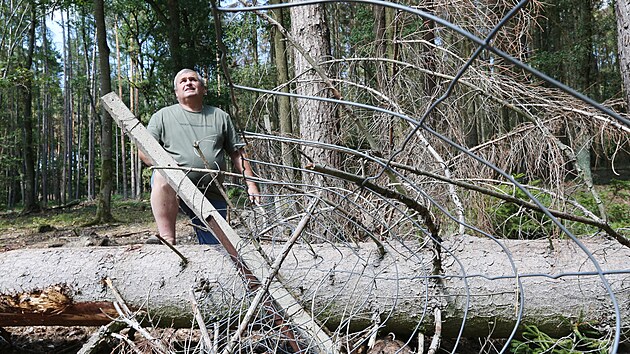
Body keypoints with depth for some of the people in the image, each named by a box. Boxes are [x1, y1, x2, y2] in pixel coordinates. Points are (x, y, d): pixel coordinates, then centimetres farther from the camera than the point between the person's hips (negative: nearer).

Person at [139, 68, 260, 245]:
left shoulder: (220, 117, 19)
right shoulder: (163, 116, 13)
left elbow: (237, 153, 17)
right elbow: (144, 151, 5)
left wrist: (251, 184, 6)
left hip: (211, 195, 2)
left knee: (216, 247, -6)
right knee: (164, 176, -37)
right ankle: (168, 240, -37)